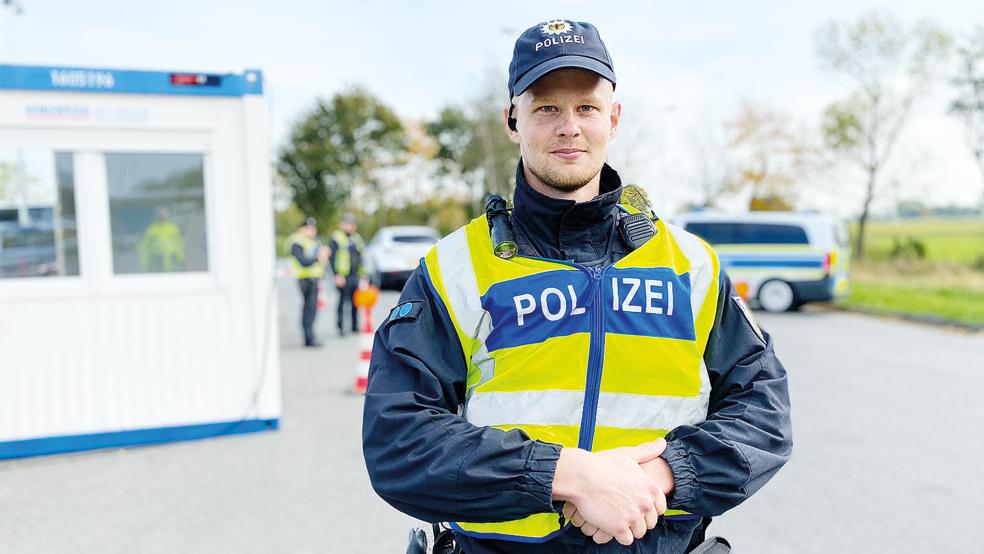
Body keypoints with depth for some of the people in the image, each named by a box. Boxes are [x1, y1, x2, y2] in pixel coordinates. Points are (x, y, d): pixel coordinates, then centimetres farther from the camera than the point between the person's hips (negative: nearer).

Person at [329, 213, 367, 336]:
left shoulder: (356, 238, 17)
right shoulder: (336, 238, -3)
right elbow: (333, 258, -9)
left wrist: (362, 274, 18)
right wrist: (337, 275, -16)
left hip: (355, 275, 6)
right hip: (343, 276, -6)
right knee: (343, 300, -6)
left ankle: (355, 326, 19)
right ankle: (340, 327, 0)